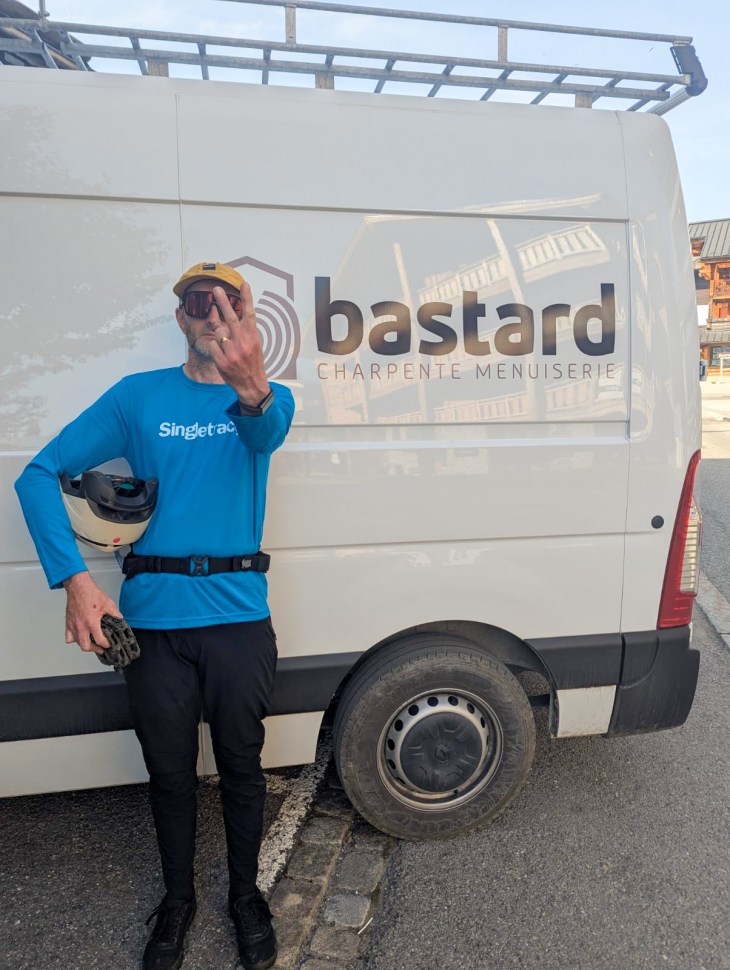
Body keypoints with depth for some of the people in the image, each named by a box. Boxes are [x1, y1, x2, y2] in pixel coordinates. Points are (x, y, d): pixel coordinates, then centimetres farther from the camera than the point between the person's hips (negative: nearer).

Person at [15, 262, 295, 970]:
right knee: (169, 772, 17)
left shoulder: (271, 397, 2)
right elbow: (39, 474, 0)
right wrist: (74, 578, -13)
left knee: (241, 766, 14)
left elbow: (267, 434, -24)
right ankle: (177, 899, 43)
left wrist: (253, 388, -48)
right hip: (152, 618, 1)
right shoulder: (139, 395, 2)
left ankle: (245, 894, 41)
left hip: (238, 617, 0)